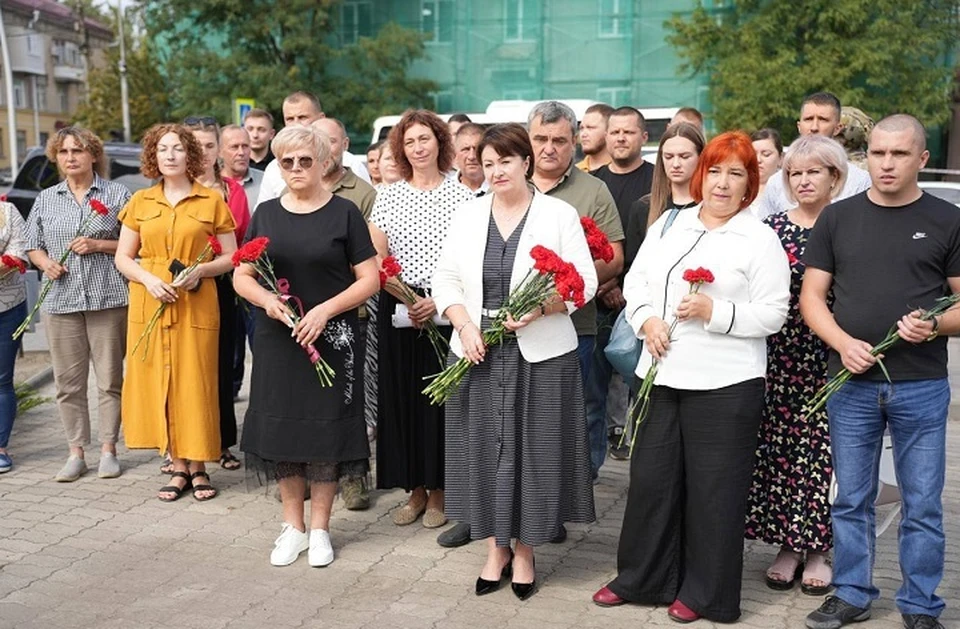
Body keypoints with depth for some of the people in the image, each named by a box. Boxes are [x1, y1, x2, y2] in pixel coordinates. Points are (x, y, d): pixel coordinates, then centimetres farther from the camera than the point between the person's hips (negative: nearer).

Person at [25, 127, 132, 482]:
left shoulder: (117, 195, 3)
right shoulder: (45, 200, 13)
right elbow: (32, 246, 17)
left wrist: (98, 245, -12)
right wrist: (46, 262, -4)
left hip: (108, 300, -3)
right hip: (61, 301, 3)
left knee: (109, 379, 1)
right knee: (68, 382, 5)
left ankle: (108, 450, 12)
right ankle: (76, 453, 14)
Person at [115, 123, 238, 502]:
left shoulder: (211, 201, 3)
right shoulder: (140, 202, 10)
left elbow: (231, 257, 5)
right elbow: (123, 258, 10)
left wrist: (200, 270, -13)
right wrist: (149, 279, -9)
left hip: (196, 304, -2)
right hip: (149, 304, 3)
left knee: (195, 383, -1)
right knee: (157, 382, 3)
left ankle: (198, 467, 12)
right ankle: (178, 467, 14)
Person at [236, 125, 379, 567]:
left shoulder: (343, 213, -1)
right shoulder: (266, 214, 8)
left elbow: (369, 279, -4)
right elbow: (241, 275, 9)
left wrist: (325, 309, -17)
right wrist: (265, 298, -12)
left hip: (330, 339, -3)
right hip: (277, 337, 3)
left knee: (325, 428, 2)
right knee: (281, 427, 7)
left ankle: (319, 529, 18)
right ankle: (292, 526, 22)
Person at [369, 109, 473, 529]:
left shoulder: (460, 196, 1)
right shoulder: (388, 196, 8)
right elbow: (375, 258, 1)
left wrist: (439, 301, -15)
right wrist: (406, 299, -12)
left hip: (445, 309, -2)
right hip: (397, 308, 3)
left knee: (439, 395, 1)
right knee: (401, 395, 5)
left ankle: (437, 491, 14)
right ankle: (415, 489, 18)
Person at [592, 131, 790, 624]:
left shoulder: (759, 239, -3)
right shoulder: (668, 224, 12)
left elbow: (772, 314, -7)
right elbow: (635, 282, 13)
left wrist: (714, 312, -18)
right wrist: (647, 321, -6)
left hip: (724, 384, -4)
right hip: (661, 375, 5)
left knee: (713, 489, 4)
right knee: (651, 478, 11)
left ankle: (704, 593, 19)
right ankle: (640, 579, 27)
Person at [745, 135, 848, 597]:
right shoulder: (771, 228, 6)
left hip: (830, 360, -2)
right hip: (780, 359, 2)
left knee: (823, 451, 2)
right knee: (779, 450, 4)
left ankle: (819, 550, 17)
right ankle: (787, 545, 19)